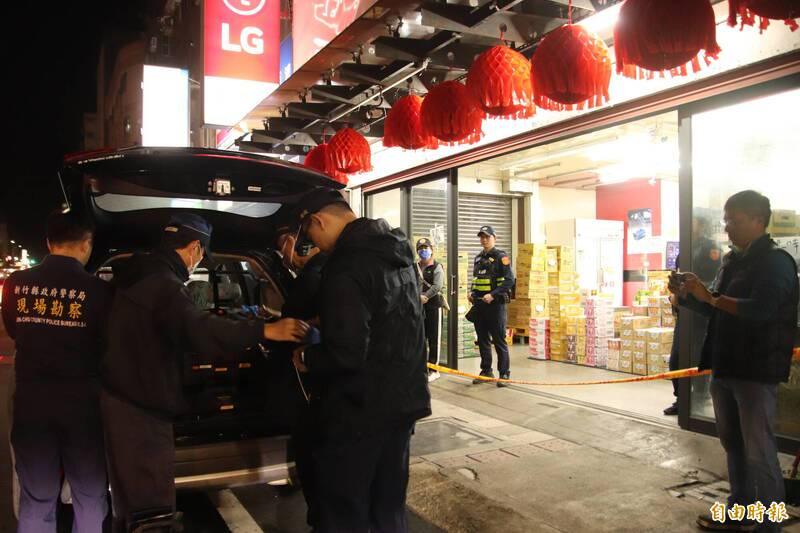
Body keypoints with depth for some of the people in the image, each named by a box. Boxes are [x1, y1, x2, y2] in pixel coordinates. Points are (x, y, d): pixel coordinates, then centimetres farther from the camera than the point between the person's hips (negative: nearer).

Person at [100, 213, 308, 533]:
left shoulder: (136, 276, 11)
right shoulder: (164, 285, -23)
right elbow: (199, 330, -40)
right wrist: (265, 331, -44)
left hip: (120, 396, 10)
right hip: (139, 406, -10)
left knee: (132, 496, 23)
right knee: (150, 504, -4)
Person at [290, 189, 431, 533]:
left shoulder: (347, 267, -21)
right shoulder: (398, 253, 8)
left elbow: (347, 352, -26)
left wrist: (307, 359, -7)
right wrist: (324, 320, 24)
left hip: (360, 409, -9)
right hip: (405, 401, 9)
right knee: (389, 504, 20)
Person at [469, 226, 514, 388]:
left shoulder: (501, 257, -7)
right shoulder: (479, 258, 15)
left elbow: (509, 280, -14)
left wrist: (493, 295, -21)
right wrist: (472, 293, 7)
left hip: (496, 304, -7)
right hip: (479, 304, 7)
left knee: (499, 340, -2)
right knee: (483, 340, 12)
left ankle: (504, 374, 6)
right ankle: (486, 372, 22)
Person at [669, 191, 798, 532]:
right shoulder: (732, 261, 14)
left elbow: (760, 310, -25)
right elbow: (716, 310, 21)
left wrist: (708, 295, -21)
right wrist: (686, 296, 4)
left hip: (757, 372, -8)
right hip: (724, 367, 8)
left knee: (759, 452, -1)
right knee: (733, 446, 17)